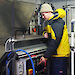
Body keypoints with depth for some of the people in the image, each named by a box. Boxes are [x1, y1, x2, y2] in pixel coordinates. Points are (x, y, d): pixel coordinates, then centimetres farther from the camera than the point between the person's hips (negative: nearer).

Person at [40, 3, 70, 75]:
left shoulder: (57, 22, -19)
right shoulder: (51, 21, 13)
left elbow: (55, 41, -25)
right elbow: (46, 29, 27)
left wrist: (46, 56, -23)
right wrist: (45, 33, 0)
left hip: (59, 56, -10)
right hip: (52, 54, 10)